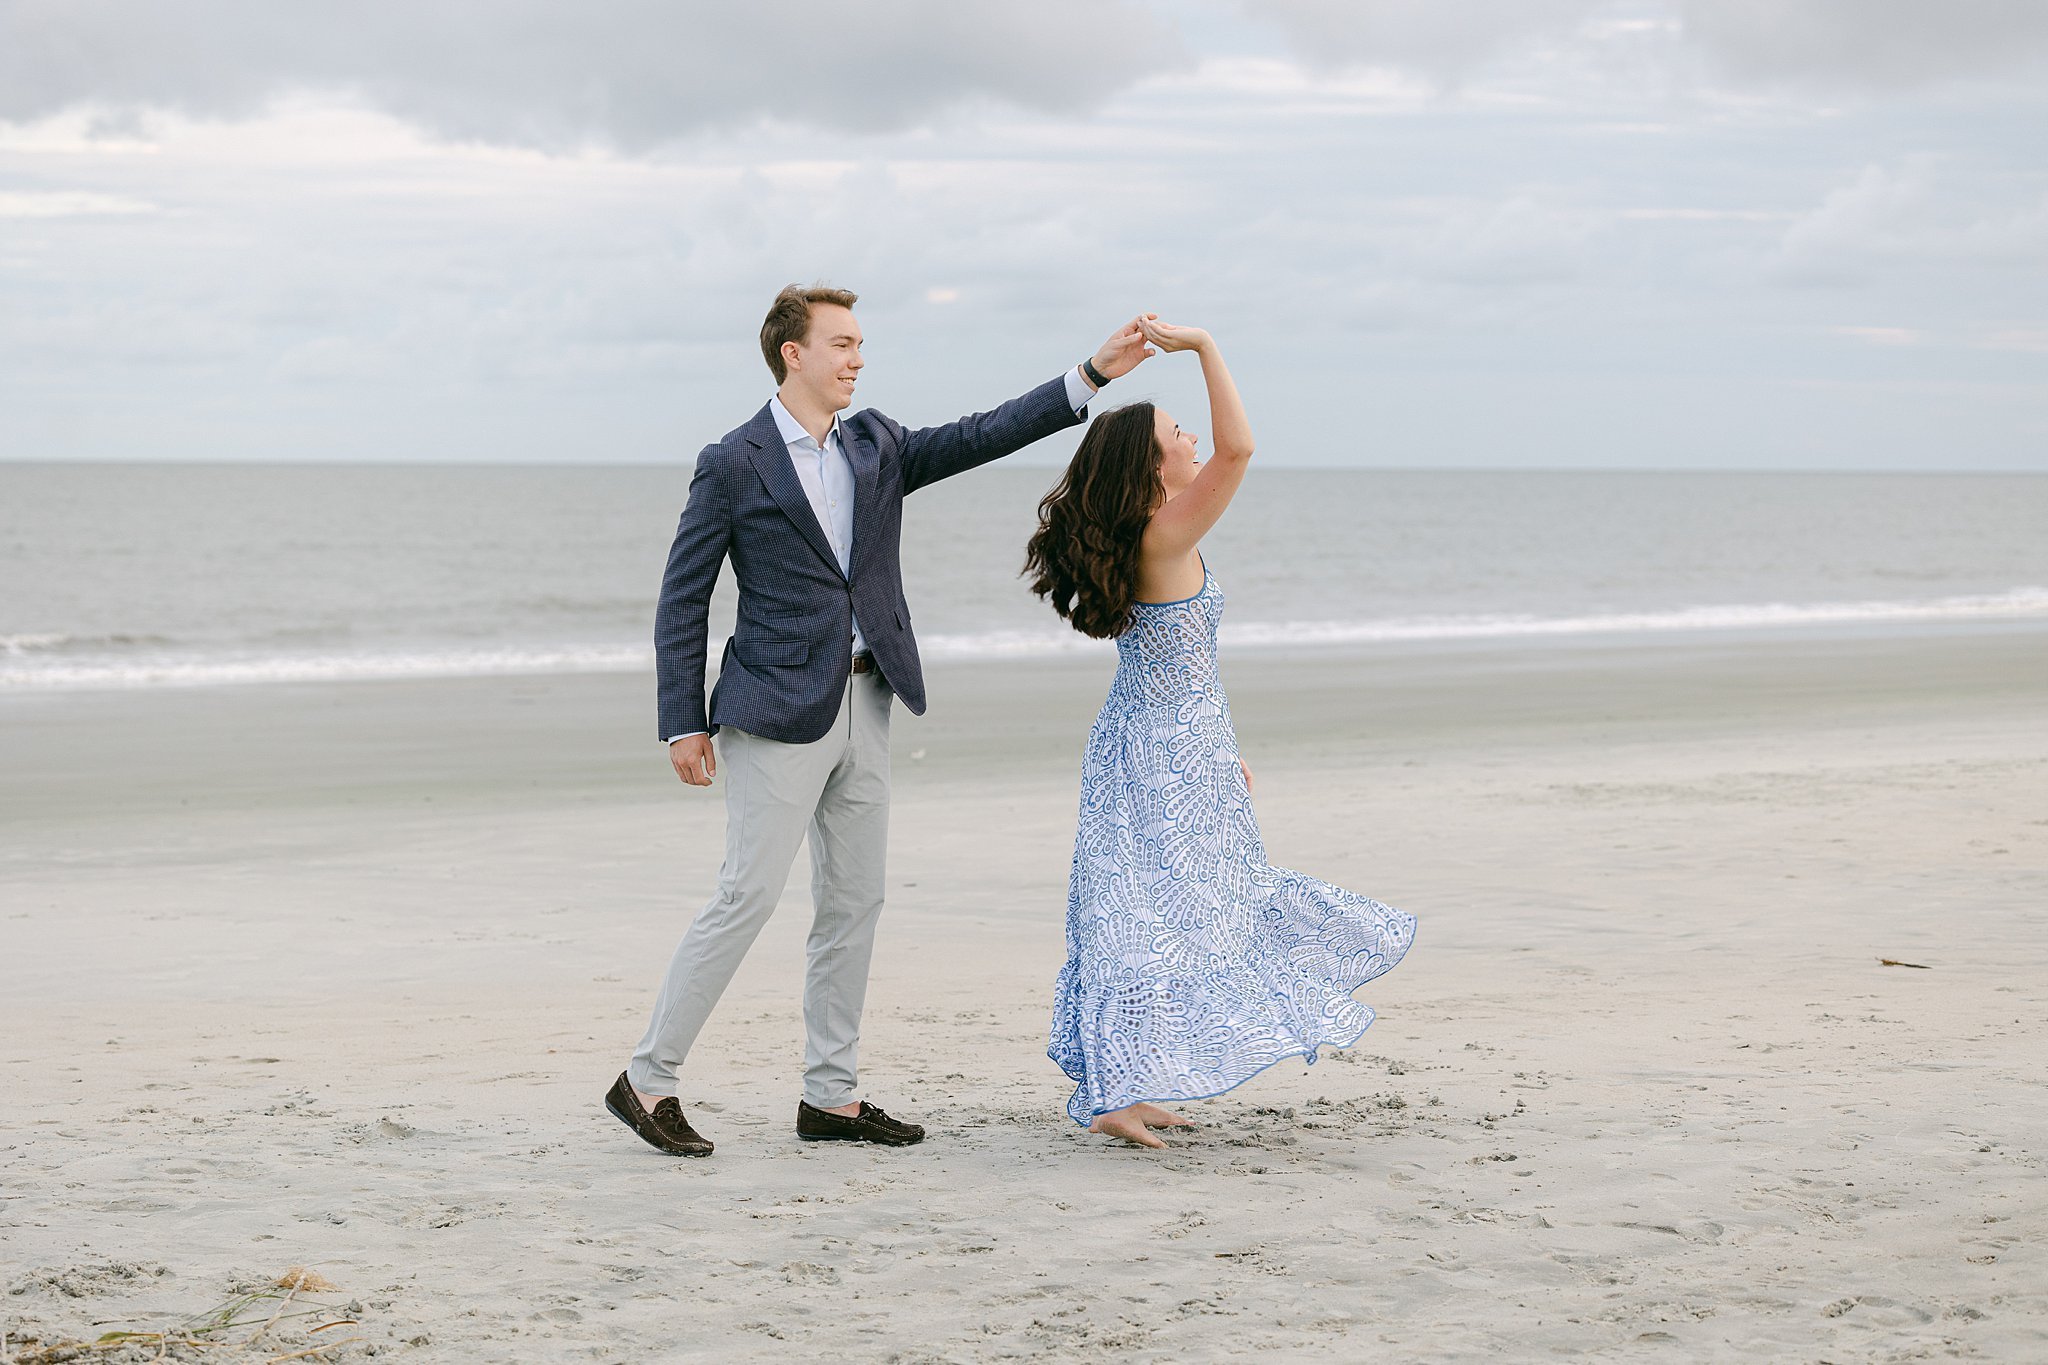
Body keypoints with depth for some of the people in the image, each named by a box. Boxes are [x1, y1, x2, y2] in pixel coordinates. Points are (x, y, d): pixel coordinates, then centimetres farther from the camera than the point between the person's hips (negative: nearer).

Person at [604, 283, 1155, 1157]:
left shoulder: (877, 448, 12)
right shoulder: (733, 465, -6)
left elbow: (980, 437, 6)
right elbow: (682, 601, -5)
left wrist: (1093, 374, -3)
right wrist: (684, 723, -10)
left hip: (864, 707, 7)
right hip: (781, 712, -7)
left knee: (853, 904, 8)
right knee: (747, 896, -9)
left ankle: (832, 1098, 16)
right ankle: (647, 1081, -1)